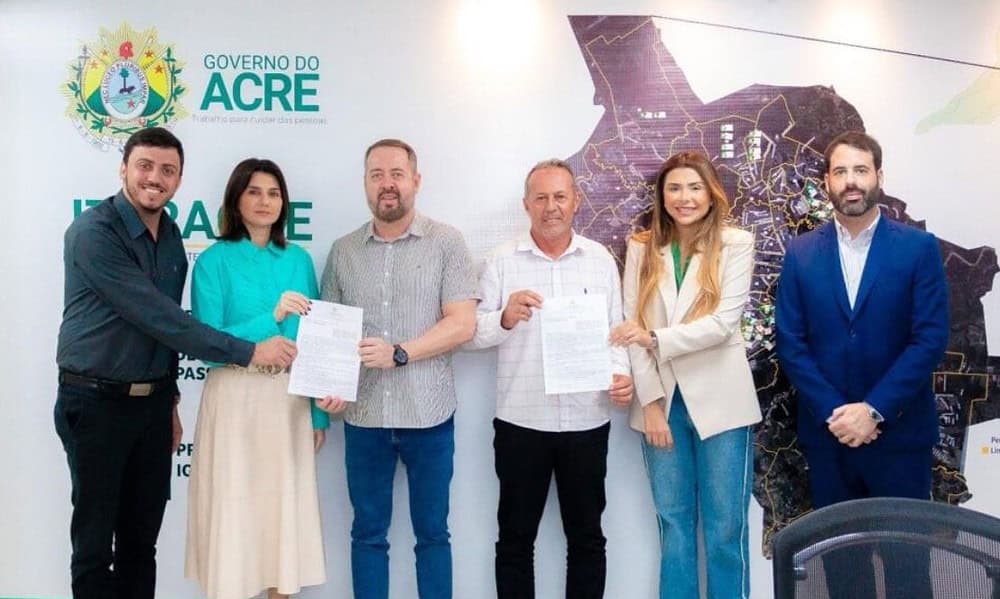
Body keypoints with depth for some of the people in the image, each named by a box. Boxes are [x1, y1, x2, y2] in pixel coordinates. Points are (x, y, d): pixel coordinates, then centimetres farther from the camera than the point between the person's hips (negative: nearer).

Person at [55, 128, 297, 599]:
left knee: (142, 540, 12)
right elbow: (154, 315, -23)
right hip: (96, 402, -6)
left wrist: (169, 399, 16)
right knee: (95, 542, 5)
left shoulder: (171, 236, 7)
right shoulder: (93, 232, -16)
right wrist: (247, 351, -23)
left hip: (153, 401, 6)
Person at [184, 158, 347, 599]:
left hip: (291, 399, 4)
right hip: (235, 398, -3)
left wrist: (320, 411, 7)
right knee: (234, 504, 4)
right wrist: (270, 317, -20)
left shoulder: (299, 260, 7)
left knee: (287, 501, 11)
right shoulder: (214, 260, -4)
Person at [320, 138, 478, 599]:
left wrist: (398, 353, -19)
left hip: (429, 413, -2)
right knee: (368, 533, 12)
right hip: (363, 415, 3)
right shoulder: (343, 251, 7)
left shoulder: (446, 242, -2)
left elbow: (462, 324, -9)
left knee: (432, 532, 10)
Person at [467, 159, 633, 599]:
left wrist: (621, 373, -10)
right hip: (520, 421, -1)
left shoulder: (601, 259, 6)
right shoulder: (502, 260, 0)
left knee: (586, 535, 14)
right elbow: (473, 332, -3)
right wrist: (505, 319, -23)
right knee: (516, 537, 11)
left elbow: (616, 330, 8)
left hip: (587, 421, 2)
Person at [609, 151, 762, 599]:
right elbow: (633, 327, -1)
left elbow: (724, 322, -12)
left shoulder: (736, 244, -2)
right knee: (673, 520, 12)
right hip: (661, 399, 3)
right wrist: (650, 401, -8)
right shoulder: (642, 247, 5)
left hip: (718, 400, -2)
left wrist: (655, 338, -20)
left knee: (725, 524, 5)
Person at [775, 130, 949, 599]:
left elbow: (930, 339, -8)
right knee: (839, 555, 11)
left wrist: (874, 411, -15)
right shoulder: (800, 253, 4)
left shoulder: (919, 247, -1)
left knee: (906, 554, 7)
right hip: (827, 433, 2)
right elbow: (789, 342, -1)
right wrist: (832, 412, -11)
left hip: (899, 432, -1)